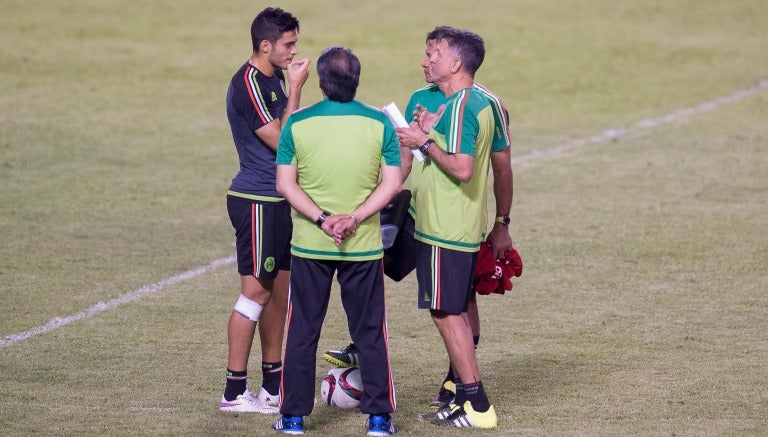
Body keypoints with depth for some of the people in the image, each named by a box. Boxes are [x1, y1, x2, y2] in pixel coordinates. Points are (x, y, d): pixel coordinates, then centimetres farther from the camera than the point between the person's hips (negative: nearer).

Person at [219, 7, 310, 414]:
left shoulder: (275, 79, 12)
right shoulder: (248, 84, -17)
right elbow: (279, 140, -18)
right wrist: (295, 90, -15)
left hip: (276, 198, 9)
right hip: (255, 200, -9)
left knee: (278, 288, 12)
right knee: (256, 290, -7)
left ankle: (273, 385, 18)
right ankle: (234, 391, -2)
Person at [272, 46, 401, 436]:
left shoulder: (297, 123, -6)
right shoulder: (380, 123, -6)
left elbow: (286, 184, -8)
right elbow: (392, 184, -8)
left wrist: (322, 219, -11)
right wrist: (355, 218, -11)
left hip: (309, 244, 0)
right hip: (364, 247, 0)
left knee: (302, 331, 9)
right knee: (370, 331, 9)